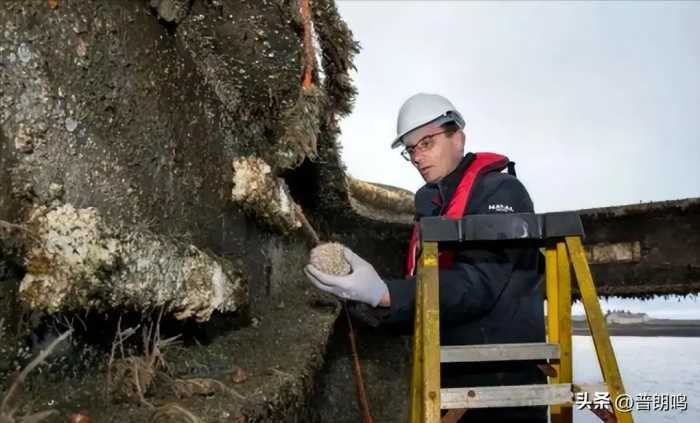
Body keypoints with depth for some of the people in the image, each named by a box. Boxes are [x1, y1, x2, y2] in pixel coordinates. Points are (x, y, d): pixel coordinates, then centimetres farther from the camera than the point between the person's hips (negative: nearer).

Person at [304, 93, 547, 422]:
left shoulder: (500, 191, -12)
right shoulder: (431, 205, 11)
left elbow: (478, 283, -25)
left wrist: (383, 294, -36)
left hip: (502, 377, -7)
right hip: (450, 374, 7)